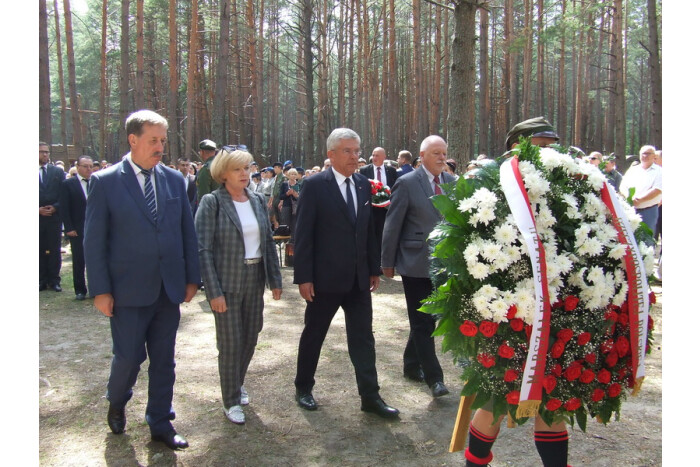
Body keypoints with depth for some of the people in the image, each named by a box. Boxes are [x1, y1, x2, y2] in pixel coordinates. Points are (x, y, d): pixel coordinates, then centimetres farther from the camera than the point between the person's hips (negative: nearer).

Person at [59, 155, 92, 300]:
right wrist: (69, 228, -9)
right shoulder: (68, 184, 1)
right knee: (79, 261, 5)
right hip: (77, 231, -2)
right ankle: (80, 290, 16)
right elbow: (64, 208, -3)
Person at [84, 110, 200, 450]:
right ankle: (117, 404, 38)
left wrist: (191, 278, 6)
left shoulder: (174, 179, 4)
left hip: (169, 289, 4)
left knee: (163, 361, 11)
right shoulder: (105, 182, -6)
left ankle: (160, 424, 27)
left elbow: (187, 232, 8)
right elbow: (94, 240, -6)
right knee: (128, 357, 6)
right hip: (129, 291, -3)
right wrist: (100, 290, -8)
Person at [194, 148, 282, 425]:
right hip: (227, 282, -5)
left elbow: (268, 241, 10)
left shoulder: (257, 200, 6)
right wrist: (214, 291, -17)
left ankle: (238, 384, 40)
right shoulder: (212, 202, -11)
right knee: (231, 343, 3)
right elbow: (203, 249, -14)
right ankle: (231, 401, 21)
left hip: (255, 280, 5)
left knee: (250, 337, 15)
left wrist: (275, 279, 6)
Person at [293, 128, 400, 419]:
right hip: (325, 277, -4)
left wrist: (375, 268, 9)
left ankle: (370, 396, 16)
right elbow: (303, 235, -11)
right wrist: (303, 277, -14)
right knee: (313, 334, 12)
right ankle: (303, 387, 30)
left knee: (363, 337, 7)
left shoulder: (363, 184, 6)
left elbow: (368, 229, 11)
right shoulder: (315, 186, -10)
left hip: (359, 277, 5)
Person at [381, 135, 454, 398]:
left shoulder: (452, 182, 8)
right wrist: (387, 262, -5)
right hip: (416, 263, -5)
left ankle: (412, 365, 33)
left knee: (424, 320, 16)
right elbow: (392, 226, -6)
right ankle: (433, 377, 8)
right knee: (423, 322, 1)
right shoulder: (407, 184, -7)